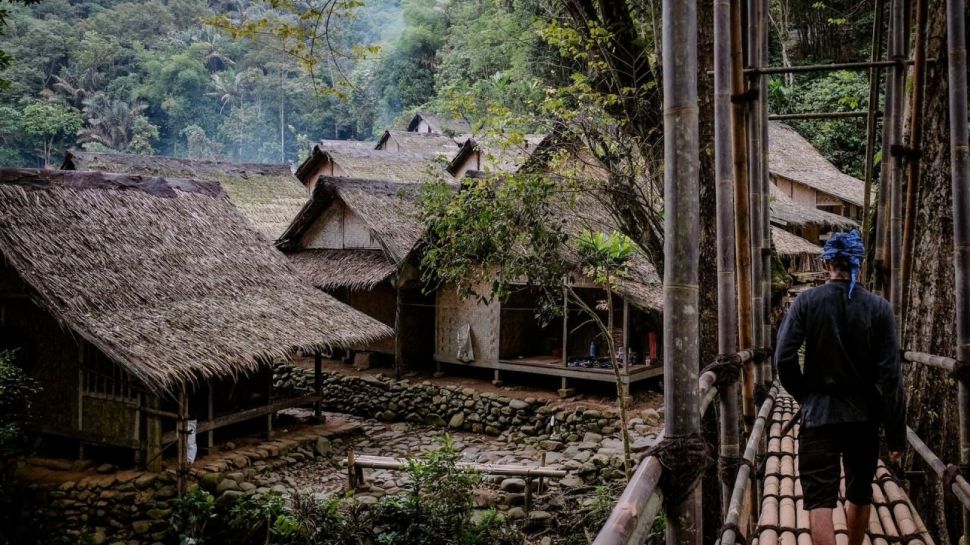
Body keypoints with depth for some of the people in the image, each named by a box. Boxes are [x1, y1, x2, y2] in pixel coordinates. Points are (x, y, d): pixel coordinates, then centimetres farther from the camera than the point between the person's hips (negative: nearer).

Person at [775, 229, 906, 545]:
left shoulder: (807, 302, -6)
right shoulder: (879, 308, -4)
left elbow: (784, 359, -12)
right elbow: (890, 376, -7)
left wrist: (805, 395, 6)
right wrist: (897, 434, -2)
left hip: (819, 415, -2)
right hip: (864, 415, 2)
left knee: (820, 501, -2)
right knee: (860, 495, 21)